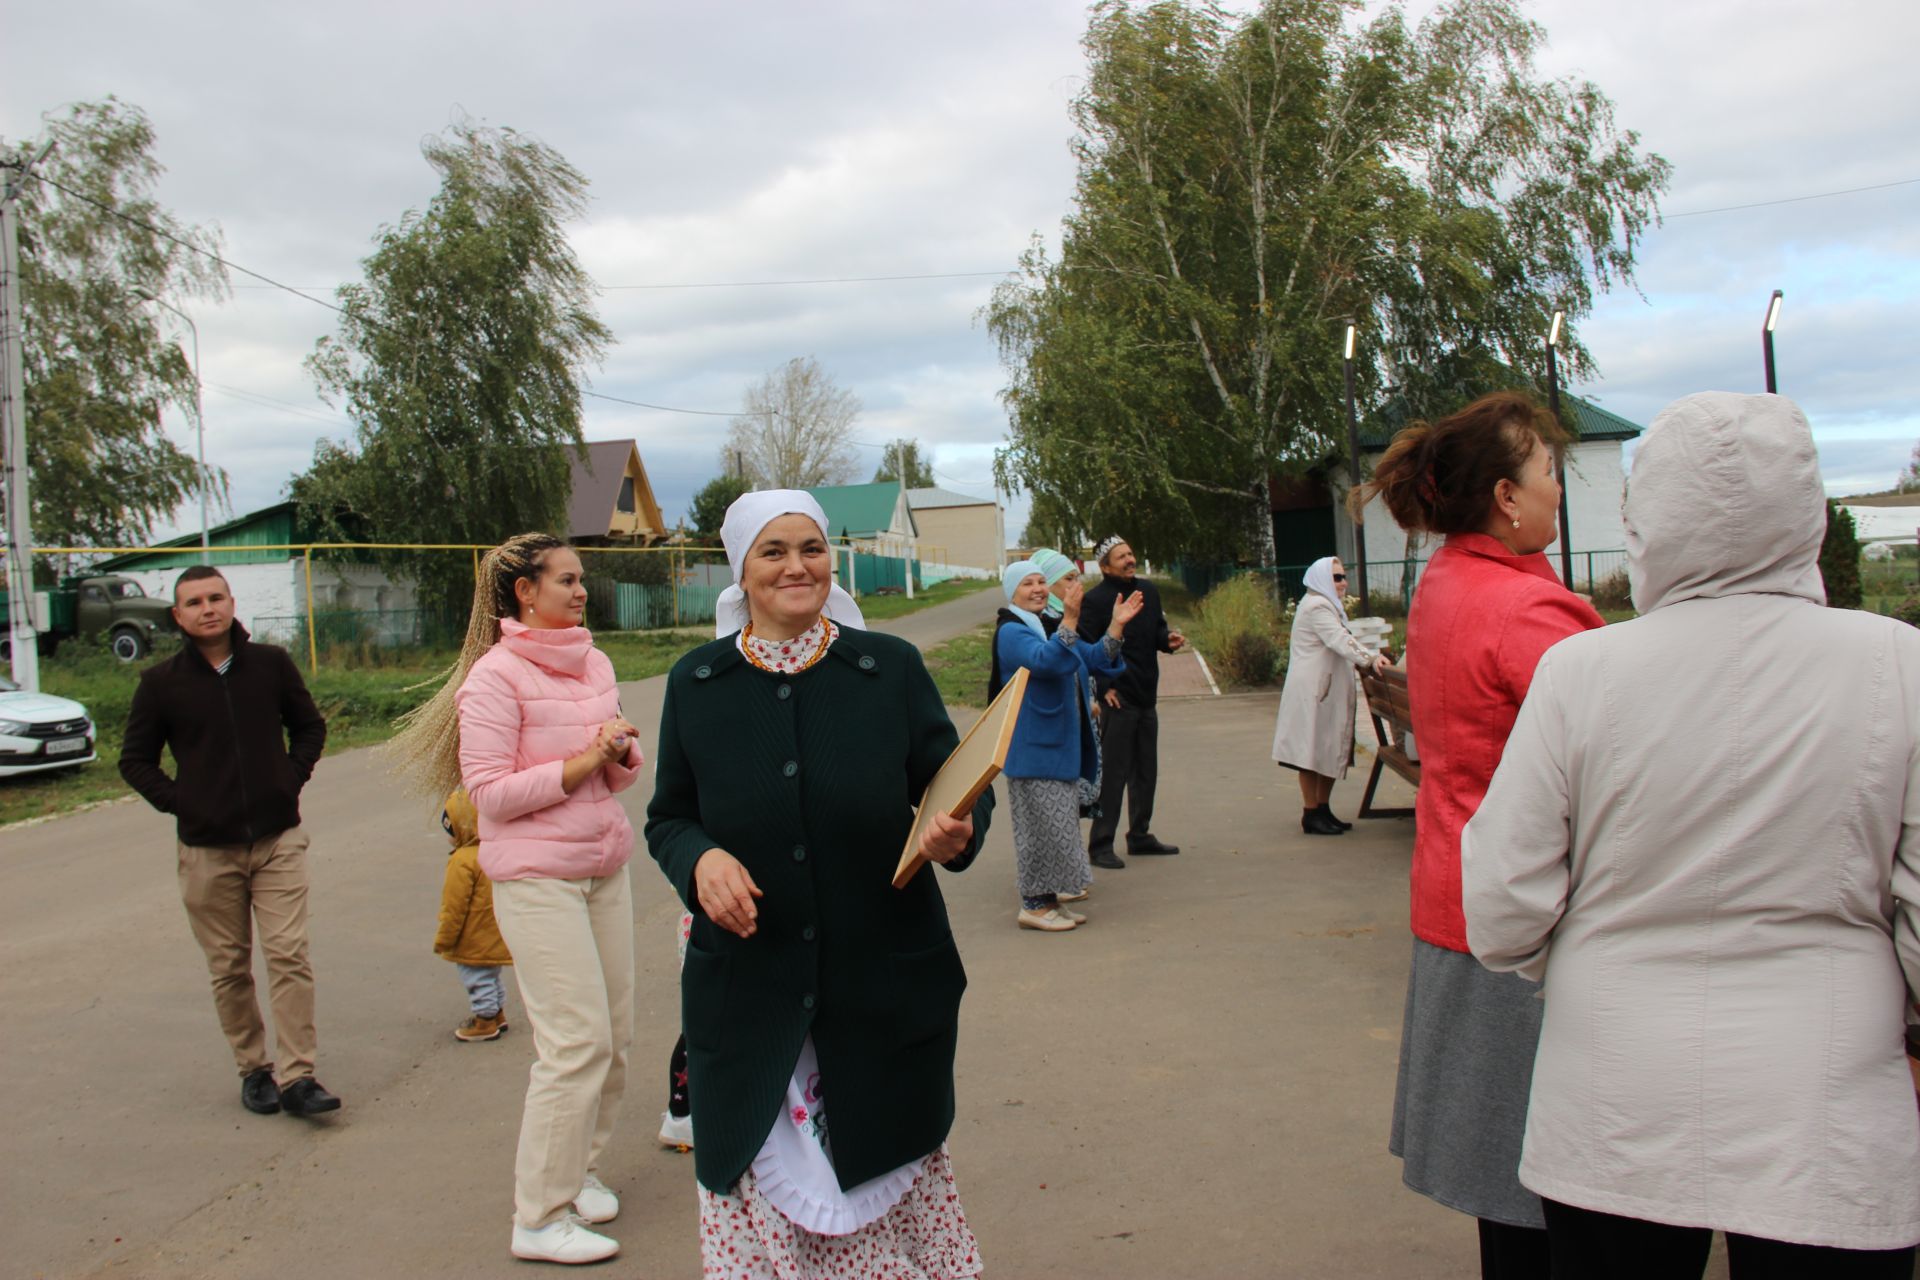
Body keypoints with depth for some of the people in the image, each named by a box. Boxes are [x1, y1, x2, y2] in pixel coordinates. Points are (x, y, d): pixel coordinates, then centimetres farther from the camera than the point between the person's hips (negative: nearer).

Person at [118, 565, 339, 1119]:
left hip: (278, 839, 0)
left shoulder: (271, 664, 2)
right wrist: (178, 802, -4)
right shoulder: (161, 682, 0)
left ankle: (297, 1076, -3)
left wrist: (292, 779, 2)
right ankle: (253, 1069, 20)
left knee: (289, 954, -7)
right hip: (206, 849, 0)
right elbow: (135, 760, 10)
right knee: (229, 969, 7)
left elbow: (309, 726, 16)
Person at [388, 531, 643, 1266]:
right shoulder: (496, 675, -10)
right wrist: (582, 762, -17)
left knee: (614, 1035, 8)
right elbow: (490, 791, -14)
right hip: (537, 877, -7)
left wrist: (620, 751, -7)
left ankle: (579, 1170, 27)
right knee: (577, 1043, -7)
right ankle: (539, 1219, 5)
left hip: (605, 866, 7)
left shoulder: (593, 663, 10)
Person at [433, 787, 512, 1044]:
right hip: (496, 938, 9)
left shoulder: (462, 861, -25)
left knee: (478, 980, 5)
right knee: (491, 978, 23)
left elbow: (454, 908, -21)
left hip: (474, 943, -9)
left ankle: (485, 1022, 14)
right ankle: (497, 1015, 35)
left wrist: (443, 940, -9)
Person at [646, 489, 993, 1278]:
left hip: (883, 984, 0)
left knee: (892, 1190, 12)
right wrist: (701, 860, -15)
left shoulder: (891, 667, -2)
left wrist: (958, 832, -21)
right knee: (762, 1196, 7)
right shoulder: (696, 683, 1)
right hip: (749, 996, 1)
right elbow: (667, 819, 7)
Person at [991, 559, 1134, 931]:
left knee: (1057, 825, 13)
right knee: (1040, 826, -6)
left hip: (1061, 747, 9)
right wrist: (1070, 619, -41)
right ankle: (1033, 905, 1)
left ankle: (1049, 897, 21)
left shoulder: (1053, 628, 16)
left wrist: (1116, 625, 0)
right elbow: (1047, 661, -32)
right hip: (1034, 749, -9)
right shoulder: (1011, 633, -13)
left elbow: (1095, 660, 13)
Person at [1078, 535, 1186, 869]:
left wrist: (1168, 639, 0)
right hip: (1117, 699, -8)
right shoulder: (1095, 600, -12)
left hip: (1146, 697, 8)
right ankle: (1100, 845, 2)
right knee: (1113, 772, -5)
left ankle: (1140, 835, 29)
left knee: (1146, 770, 16)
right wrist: (1103, 688, -18)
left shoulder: (1148, 591, 10)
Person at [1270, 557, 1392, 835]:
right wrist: (1371, 658, -33)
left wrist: (1371, 657, 9)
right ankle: (1311, 815, -1)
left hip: (1327, 687, 11)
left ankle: (1322, 810, 18)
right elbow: (1340, 641, -25)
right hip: (1311, 688, -11)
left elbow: (1340, 640, 22)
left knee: (1329, 750, 11)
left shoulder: (1326, 605, 21)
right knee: (1312, 750, -5)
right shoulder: (1317, 607, -14)